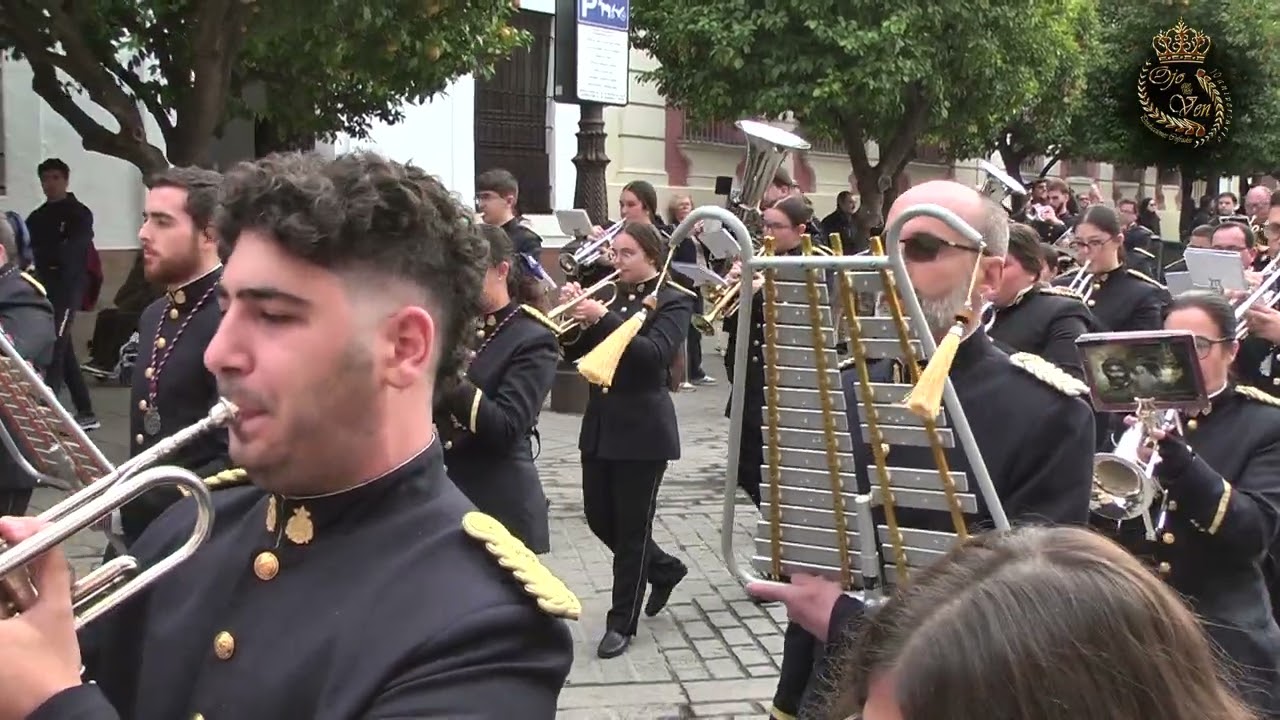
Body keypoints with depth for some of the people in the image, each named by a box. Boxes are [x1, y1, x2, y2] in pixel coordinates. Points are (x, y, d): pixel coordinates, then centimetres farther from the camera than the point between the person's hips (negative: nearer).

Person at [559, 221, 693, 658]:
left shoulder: (673, 302, -7)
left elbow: (655, 355, -24)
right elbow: (572, 352, 7)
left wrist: (603, 318, -31)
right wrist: (572, 313, -12)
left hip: (642, 430, -7)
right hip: (599, 424, 7)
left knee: (632, 527, 0)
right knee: (599, 518, 13)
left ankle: (622, 623, 11)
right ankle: (664, 569, 36)